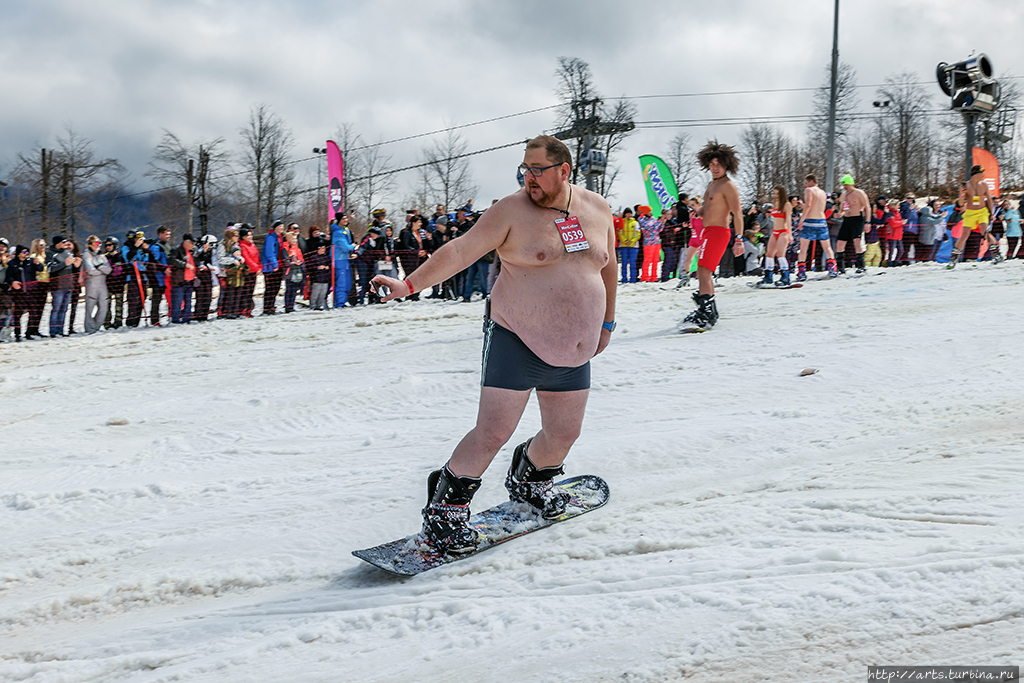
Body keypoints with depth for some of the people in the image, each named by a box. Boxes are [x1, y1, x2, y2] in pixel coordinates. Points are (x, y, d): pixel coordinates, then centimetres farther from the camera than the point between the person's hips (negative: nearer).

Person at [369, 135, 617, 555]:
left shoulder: (597, 209, 5)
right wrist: (409, 284, -22)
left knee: (564, 434, 11)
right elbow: (460, 251, -13)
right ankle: (444, 510, 6)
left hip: (573, 353, 5)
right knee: (493, 432, -11)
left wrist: (606, 323, 21)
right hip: (517, 342, -5)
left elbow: (607, 265, 18)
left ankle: (528, 482, 42)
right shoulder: (512, 211, -9)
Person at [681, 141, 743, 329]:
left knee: (703, 272, -18)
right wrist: (701, 211, 6)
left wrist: (739, 238, -23)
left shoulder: (727, 186, -10)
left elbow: (737, 213, -16)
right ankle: (710, 312, 29)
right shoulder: (712, 184, 19)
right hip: (707, 231, 10)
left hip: (717, 231, -10)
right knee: (703, 273, 17)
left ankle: (704, 316, -23)